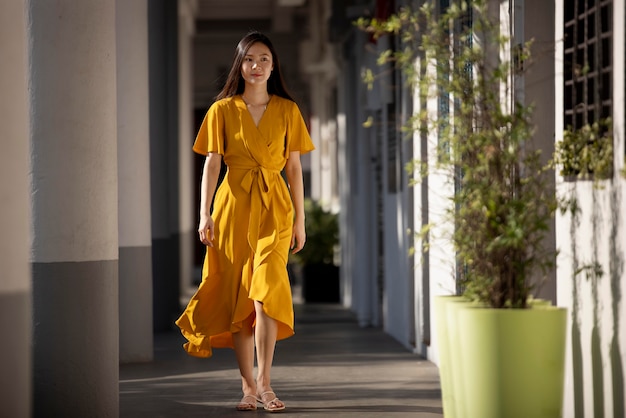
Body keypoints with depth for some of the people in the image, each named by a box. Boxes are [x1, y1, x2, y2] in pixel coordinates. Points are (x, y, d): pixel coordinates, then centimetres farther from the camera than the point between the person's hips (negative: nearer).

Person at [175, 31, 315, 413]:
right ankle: (249, 386, 9)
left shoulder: (287, 110, 6)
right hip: (233, 207, 1)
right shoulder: (222, 110, 4)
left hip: (274, 208, 0)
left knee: (266, 290, -16)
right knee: (238, 296, 2)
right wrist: (205, 214, -8)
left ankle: (264, 382, -11)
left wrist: (300, 220, 5)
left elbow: (294, 168, 7)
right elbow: (212, 164, 1)